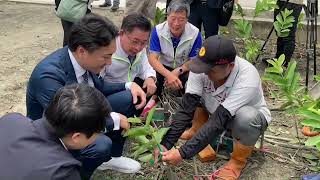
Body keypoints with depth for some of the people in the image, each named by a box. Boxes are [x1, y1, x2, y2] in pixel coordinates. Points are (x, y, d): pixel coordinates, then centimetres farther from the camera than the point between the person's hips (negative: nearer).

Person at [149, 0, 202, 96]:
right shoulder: (158, 30, -17)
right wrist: (168, 75, -40)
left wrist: (177, 72, -29)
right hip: (163, 67, 0)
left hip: (184, 69, 0)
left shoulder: (195, 33, -18)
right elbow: (153, 58, -21)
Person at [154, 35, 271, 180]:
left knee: (246, 117, -37)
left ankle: (238, 160, -8)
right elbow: (186, 108, -25)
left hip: (250, 117, -4)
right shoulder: (204, 67, -26)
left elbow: (218, 121, -40)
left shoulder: (247, 80, -38)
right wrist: (166, 144, -32)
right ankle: (198, 130, 7)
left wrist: (183, 153, -42)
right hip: (217, 111, 5)